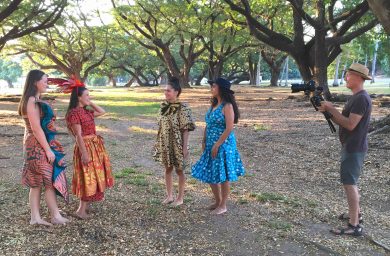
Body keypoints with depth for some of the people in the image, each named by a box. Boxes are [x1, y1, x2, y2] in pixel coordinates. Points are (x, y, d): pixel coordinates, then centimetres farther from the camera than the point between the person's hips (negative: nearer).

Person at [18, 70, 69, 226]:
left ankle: (35, 217, 19)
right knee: (50, 180, 0)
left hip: (39, 146, 9)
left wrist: (49, 147, 18)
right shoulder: (31, 101, -17)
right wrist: (48, 150, -19)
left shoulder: (35, 101, 12)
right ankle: (56, 216, 11)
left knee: (37, 183, 11)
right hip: (38, 147, -9)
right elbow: (36, 129, -21)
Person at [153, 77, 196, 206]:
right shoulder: (164, 106, 4)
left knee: (179, 170, 7)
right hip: (165, 143, 6)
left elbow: (186, 129, -15)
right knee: (168, 168, 14)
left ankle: (180, 197, 22)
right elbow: (161, 125, 11)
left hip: (177, 144, -6)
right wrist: (158, 142, 11)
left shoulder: (183, 108, -15)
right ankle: (169, 196, 29)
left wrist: (184, 146, -16)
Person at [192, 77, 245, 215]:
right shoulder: (213, 105, 11)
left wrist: (217, 145, -19)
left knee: (222, 176, 3)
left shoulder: (227, 106, -13)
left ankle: (223, 205, 18)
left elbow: (229, 128, -19)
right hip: (211, 145, 8)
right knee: (210, 174, 14)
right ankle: (217, 201, 32)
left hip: (223, 145, -8)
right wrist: (204, 141, 9)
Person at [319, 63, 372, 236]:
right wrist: (328, 111, -1)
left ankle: (354, 225, -3)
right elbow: (342, 121, 13)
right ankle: (356, 213, 34)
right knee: (350, 181, 20)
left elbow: (350, 124, -25)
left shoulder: (361, 99, -19)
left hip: (354, 148, -10)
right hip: (350, 147, 10)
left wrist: (331, 109, -19)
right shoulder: (355, 97, 13)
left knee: (349, 183, -8)